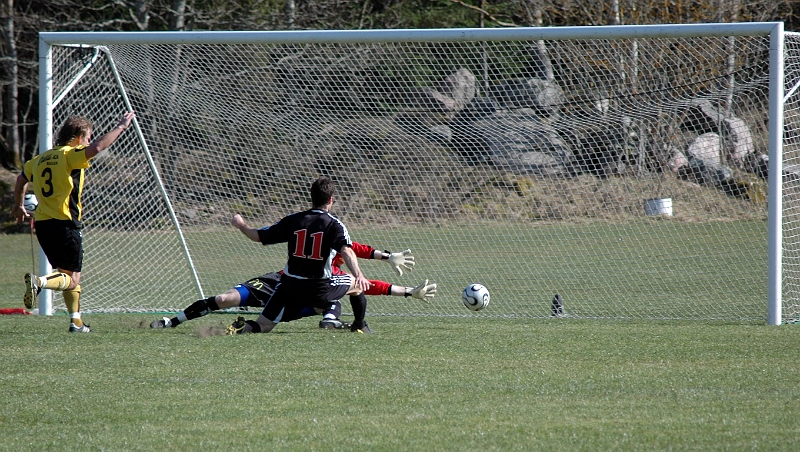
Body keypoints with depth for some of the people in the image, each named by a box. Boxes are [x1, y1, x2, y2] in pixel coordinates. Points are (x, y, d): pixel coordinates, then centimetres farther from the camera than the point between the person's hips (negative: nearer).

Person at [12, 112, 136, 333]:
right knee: (72, 279, -3)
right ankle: (38, 282, -28)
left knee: (67, 275, 19)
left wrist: (18, 206, 47)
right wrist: (121, 126, -17)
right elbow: (97, 147, -26)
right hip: (65, 224, -8)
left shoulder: (40, 159, 15)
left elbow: (21, 180, 31)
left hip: (42, 224, 8)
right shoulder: (70, 155, -8)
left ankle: (76, 321, 17)